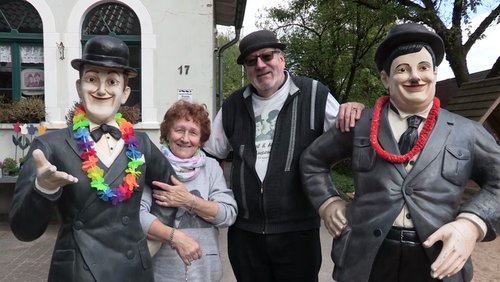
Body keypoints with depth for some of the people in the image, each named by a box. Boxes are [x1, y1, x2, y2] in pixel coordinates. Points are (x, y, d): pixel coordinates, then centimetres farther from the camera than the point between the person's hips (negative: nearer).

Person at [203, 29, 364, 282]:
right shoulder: (233, 106, 6)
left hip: (297, 231, -3)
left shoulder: (313, 95, -7)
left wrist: (353, 112, -22)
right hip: (244, 231, 4)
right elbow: (209, 154, 16)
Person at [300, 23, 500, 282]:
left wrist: (473, 223, -9)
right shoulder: (358, 123, 1)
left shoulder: (468, 133, 1)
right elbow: (313, 160, 12)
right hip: (365, 259, 0)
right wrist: (327, 202, 0)